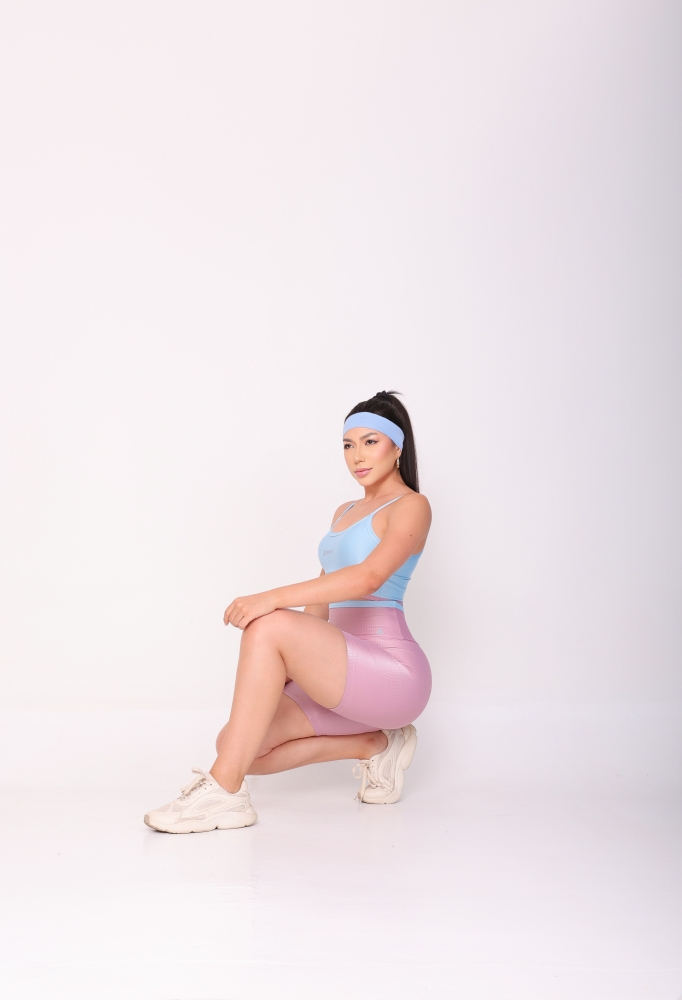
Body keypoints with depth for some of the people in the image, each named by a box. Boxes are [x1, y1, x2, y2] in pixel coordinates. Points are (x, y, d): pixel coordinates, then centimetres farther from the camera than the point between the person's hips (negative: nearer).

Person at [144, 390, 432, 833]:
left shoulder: (411, 506, -3)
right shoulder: (345, 513, 23)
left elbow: (368, 578, -22)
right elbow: (321, 603, 19)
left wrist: (275, 598, -31)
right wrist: (285, 666, 4)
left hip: (392, 670, -8)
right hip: (344, 672, 8)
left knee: (270, 626, -30)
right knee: (236, 743, -10)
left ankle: (224, 793, -24)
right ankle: (373, 745, 7)